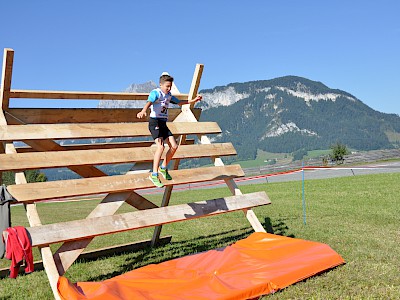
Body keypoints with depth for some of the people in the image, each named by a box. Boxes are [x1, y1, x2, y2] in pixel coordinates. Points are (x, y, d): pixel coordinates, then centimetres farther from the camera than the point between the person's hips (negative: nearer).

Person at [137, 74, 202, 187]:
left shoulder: (169, 95, 16)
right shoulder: (155, 93, -9)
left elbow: (180, 102, 30)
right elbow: (149, 102, -30)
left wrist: (194, 100, 22)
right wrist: (143, 111, -51)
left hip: (163, 124, 8)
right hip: (154, 122, -8)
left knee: (174, 146, -1)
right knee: (161, 147, -23)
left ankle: (163, 168, 18)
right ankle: (154, 175, -18)